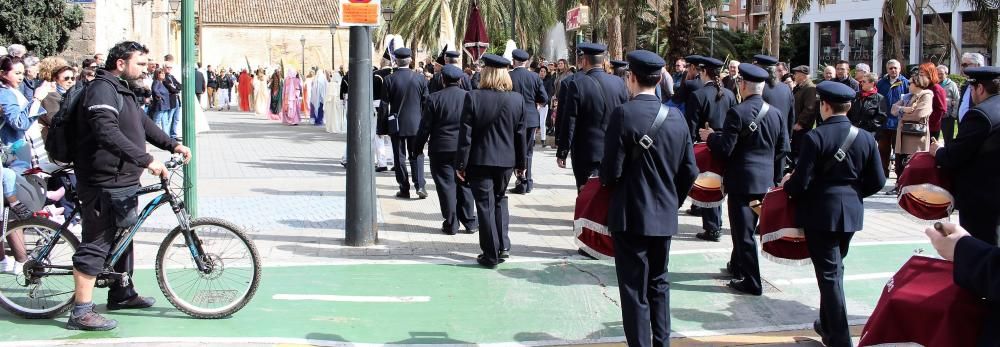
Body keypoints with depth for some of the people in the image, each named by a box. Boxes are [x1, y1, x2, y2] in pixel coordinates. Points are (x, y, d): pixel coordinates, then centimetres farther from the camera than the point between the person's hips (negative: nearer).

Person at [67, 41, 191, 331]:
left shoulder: (121, 90, 18)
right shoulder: (102, 89, -17)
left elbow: (143, 123, 25)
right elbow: (108, 133, -30)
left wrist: (173, 145, 12)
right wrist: (146, 160, -34)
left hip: (125, 181, 11)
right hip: (105, 184, -11)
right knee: (96, 245, -7)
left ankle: (122, 293, 39)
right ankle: (81, 312, -2)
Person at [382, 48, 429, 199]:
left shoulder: (389, 80, -8)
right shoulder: (420, 78, -4)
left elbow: (384, 103, -5)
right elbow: (426, 103, 1)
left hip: (396, 125, -1)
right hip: (416, 123, 1)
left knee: (399, 157, 7)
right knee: (416, 155, 9)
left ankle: (404, 189, 8)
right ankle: (419, 185, -5)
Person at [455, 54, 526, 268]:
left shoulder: (473, 98, -13)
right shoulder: (517, 100, -3)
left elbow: (465, 134, -12)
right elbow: (520, 134, 4)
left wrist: (461, 164, -5)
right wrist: (521, 162, 14)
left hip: (480, 160, -3)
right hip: (506, 161, 3)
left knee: (486, 206, 3)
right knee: (500, 200, 22)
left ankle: (491, 255, 5)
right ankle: (503, 246, 15)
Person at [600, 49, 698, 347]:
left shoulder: (625, 114, -16)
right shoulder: (676, 117, 2)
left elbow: (612, 170, -16)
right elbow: (689, 171, 6)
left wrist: (606, 184, 5)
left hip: (631, 216, -6)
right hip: (665, 216, 6)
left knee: (635, 291, 2)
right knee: (659, 283, 20)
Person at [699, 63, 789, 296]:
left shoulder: (737, 113, -17)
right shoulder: (776, 113, 3)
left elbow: (724, 149, -17)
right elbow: (783, 148, 8)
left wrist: (710, 137, 1)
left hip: (742, 180, -7)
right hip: (765, 180, 7)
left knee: (744, 231, 1)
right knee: (745, 227, 22)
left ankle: (751, 282, 4)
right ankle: (738, 266, 38)